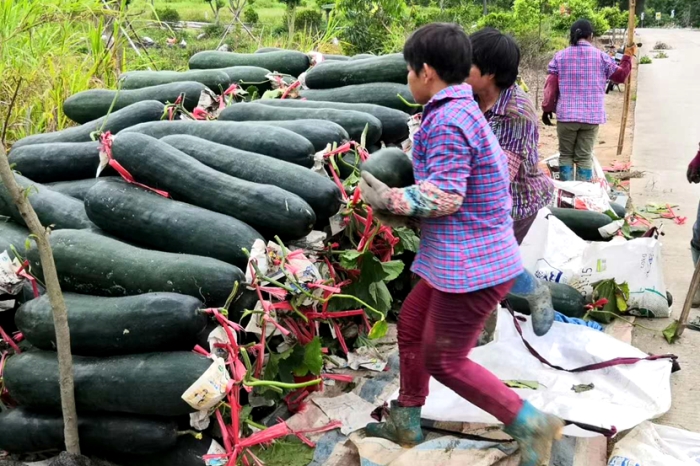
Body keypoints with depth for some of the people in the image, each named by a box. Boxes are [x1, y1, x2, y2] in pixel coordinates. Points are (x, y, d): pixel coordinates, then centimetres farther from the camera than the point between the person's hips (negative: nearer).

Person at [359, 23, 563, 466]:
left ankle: (531, 424, 11)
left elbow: (445, 196, -25)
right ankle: (406, 422, 35)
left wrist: (387, 199, -14)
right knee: (411, 324, 21)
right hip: (461, 258, 11)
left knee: (444, 362, 3)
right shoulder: (466, 112, 11)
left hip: (470, 266, -11)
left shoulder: (447, 119, -21)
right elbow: (500, 173, 18)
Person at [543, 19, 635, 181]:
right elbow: (621, 76, 15)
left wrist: (547, 109, 8)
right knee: (585, 157, 5)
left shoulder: (560, 56, 1)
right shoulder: (601, 56, 2)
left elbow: (551, 86, -1)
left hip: (566, 115, -1)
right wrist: (628, 56, 28)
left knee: (565, 155, 10)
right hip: (592, 116, 1)